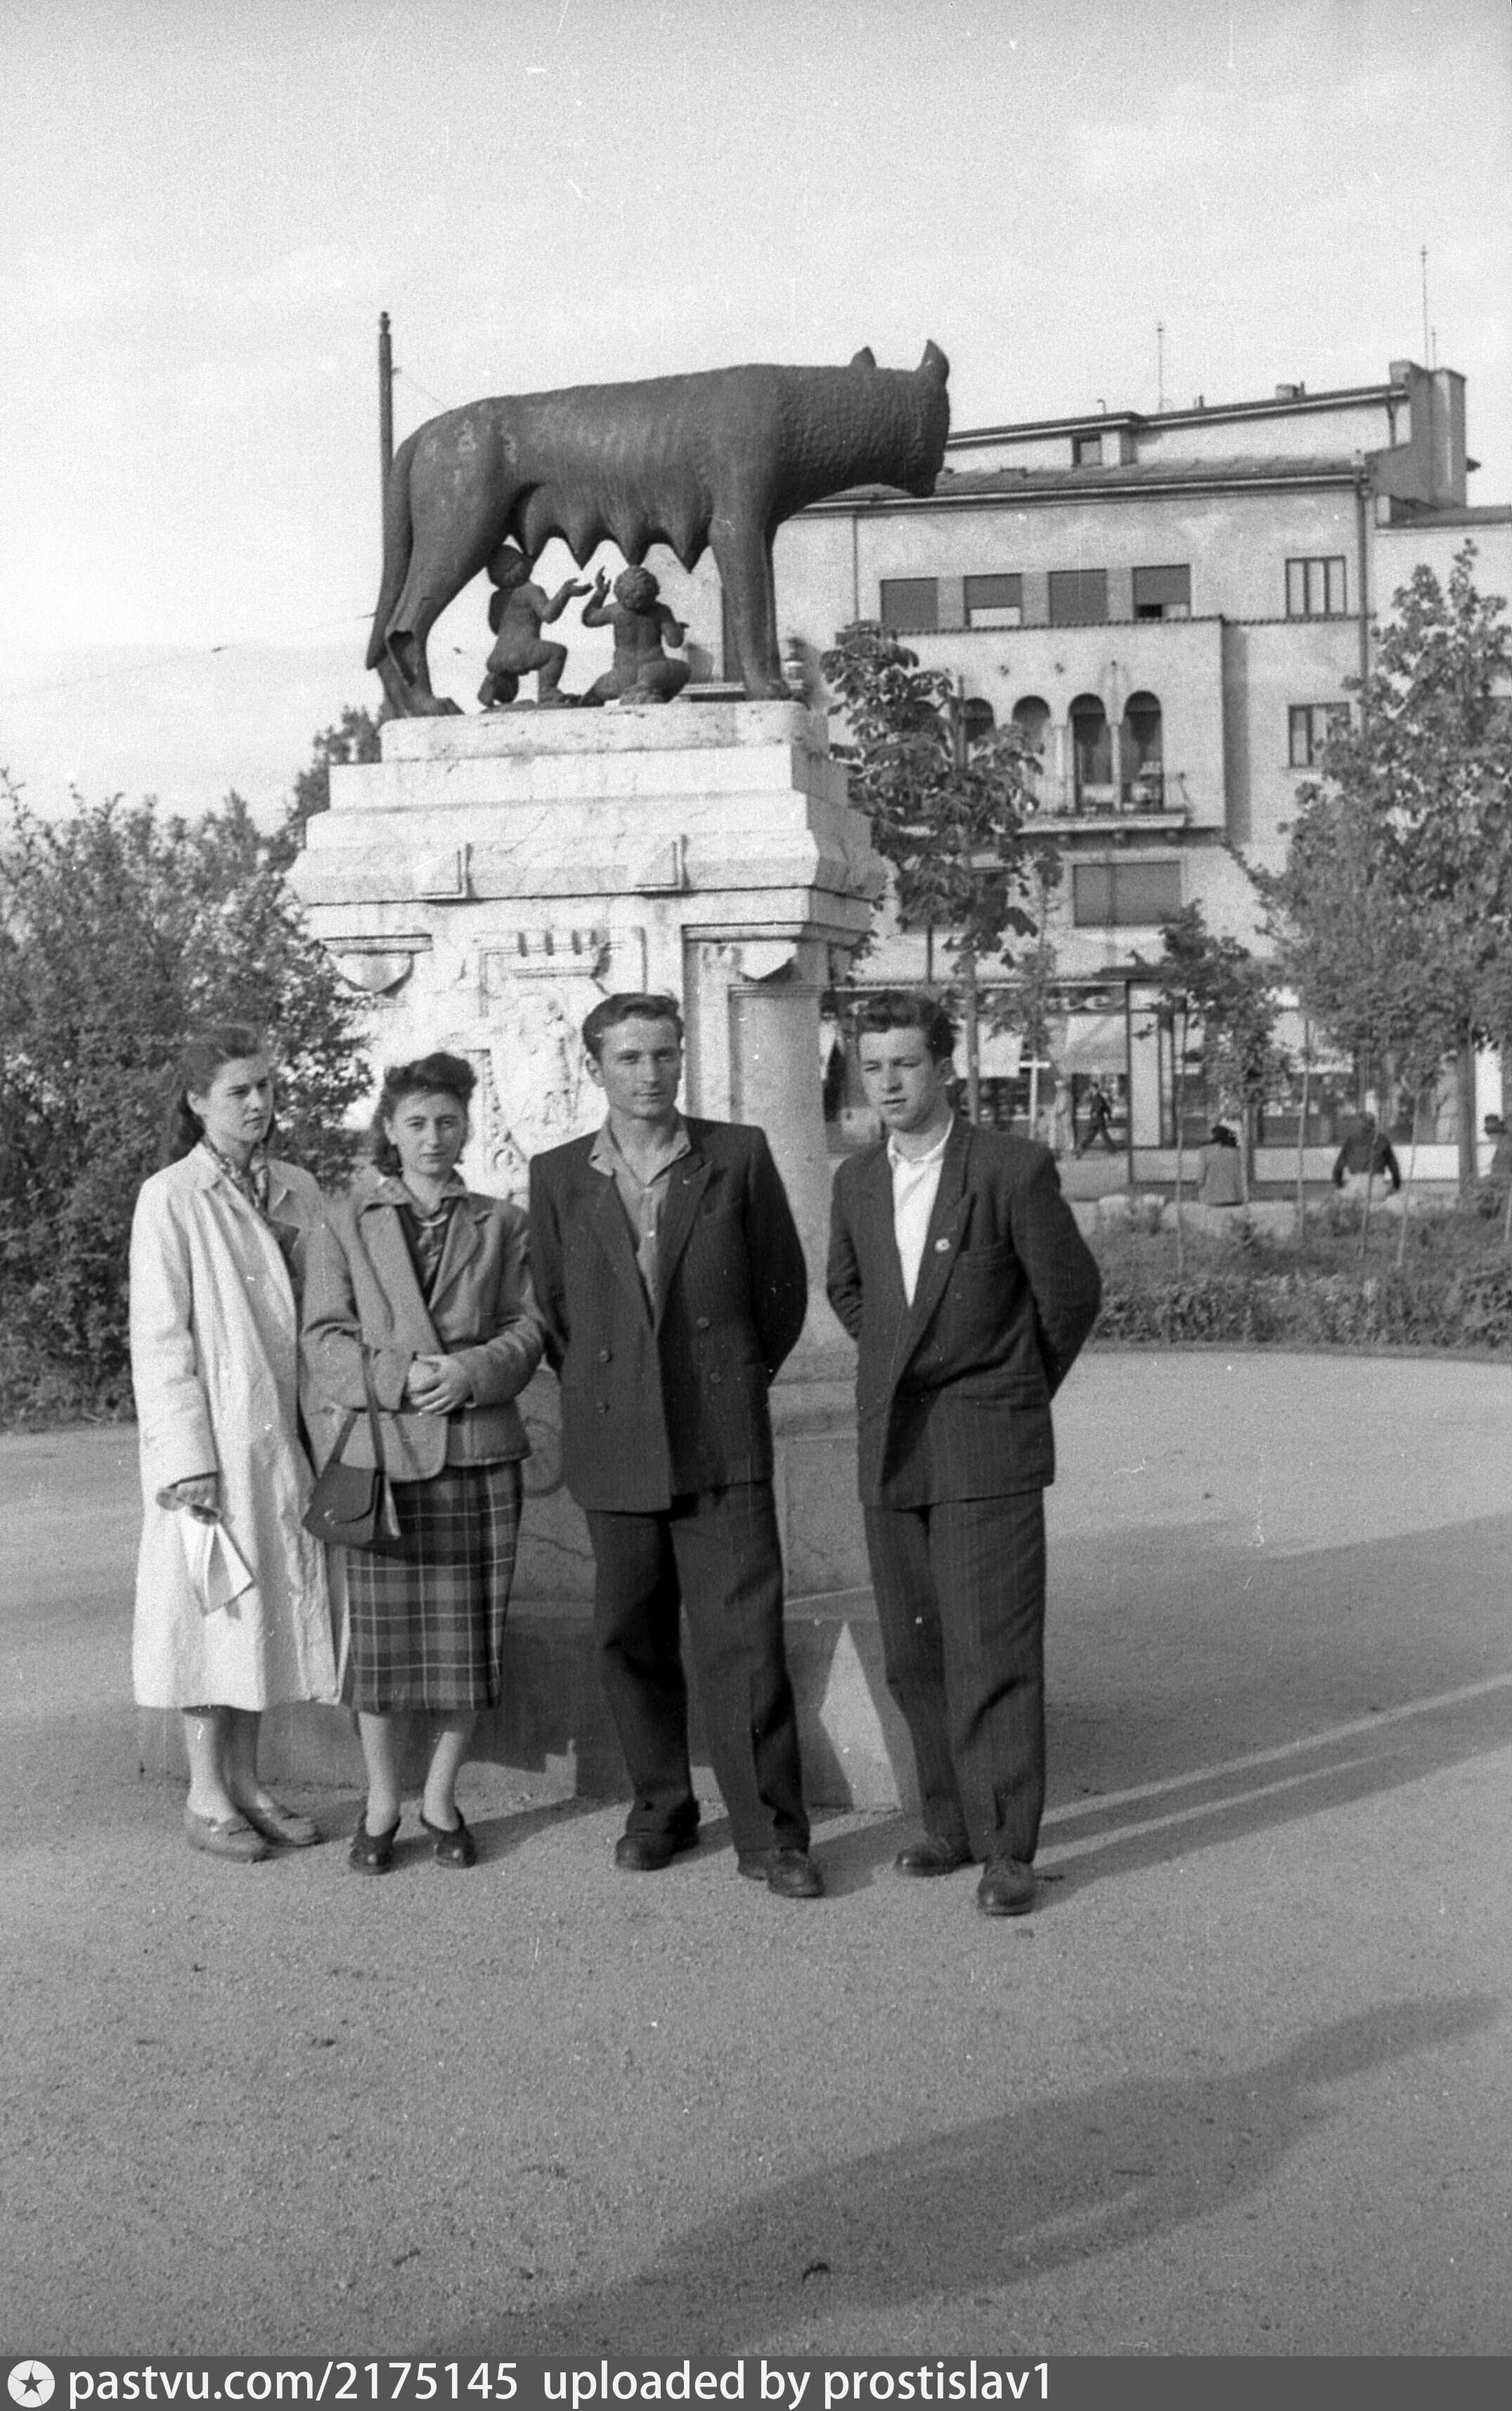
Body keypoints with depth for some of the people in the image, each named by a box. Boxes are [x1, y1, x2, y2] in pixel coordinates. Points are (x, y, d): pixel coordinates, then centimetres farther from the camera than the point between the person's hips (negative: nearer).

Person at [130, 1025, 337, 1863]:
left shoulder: (297, 1192, 7)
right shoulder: (169, 1199, -9)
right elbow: (158, 1338, -11)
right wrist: (188, 1458, -15)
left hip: (283, 1437, 5)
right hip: (210, 1441, -5)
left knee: (269, 1605, 11)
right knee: (211, 1607, 2)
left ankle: (247, 1780, 23)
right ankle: (206, 1795, 13)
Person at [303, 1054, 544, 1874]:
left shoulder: (500, 1224, 12)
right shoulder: (346, 1224, 7)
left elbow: (529, 1327, 4)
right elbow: (324, 1337, 0)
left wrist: (471, 1372, -15)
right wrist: (398, 1378, -16)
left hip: (478, 1447, 1)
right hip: (375, 1446, -1)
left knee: (467, 1634, 4)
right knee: (379, 1632, 1)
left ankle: (441, 1798, 19)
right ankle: (381, 1802, 16)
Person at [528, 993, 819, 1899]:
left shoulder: (739, 1157, 0)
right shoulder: (559, 1177, 4)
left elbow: (784, 1287, 8)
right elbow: (552, 1306, 14)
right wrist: (598, 1392, 13)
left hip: (723, 1446, -2)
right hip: (614, 1446, 2)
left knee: (744, 1638, -5)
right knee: (631, 1637, 9)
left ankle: (772, 1832, 3)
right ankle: (660, 1807, 25)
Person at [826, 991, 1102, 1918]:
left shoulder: (1013, 1169, -10)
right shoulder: (857, 1180, 7)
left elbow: (1072, 1293, 0)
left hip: (986, 1449, -5)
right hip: (890, 1449, 5)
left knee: (994, 1651, -6)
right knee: (916, 1656, 9)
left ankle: (1007, 1848, 1)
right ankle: (955, 1823, 20)